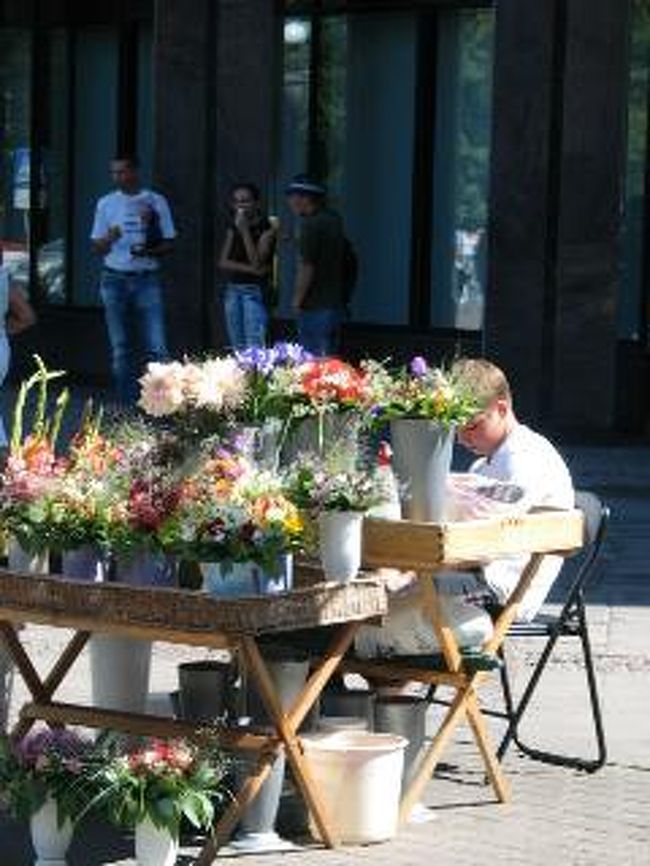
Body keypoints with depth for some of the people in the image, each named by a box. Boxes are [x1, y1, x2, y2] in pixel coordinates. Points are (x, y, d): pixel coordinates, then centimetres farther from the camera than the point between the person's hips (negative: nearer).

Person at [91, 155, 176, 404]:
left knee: (157, 347, -10)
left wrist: (149, 251, -14)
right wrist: (109, 238, -15)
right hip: (115, 279, 2)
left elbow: (168, 243, 6)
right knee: (120, 349, 4)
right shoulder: (106, 203, 8)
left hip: (146, 279, -2)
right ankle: (127, 406, 11)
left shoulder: (156, 202, 5)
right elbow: (97, 247, 8)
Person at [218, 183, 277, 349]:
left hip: (255, 291, -6)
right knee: (237, 347, 6)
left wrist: (245, 231, -16)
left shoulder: (266, 229, -5)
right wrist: (249, 269, -12)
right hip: (233, 290, 6)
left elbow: (257, 263, -15)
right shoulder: (233, 229, 12)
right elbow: (223, 263, 4)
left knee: (254, 346, -16)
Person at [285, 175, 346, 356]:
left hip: (315, 307, -9)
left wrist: (297, 300, -9)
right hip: (335, 305, 9)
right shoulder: (334, 220, 11)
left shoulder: (311, 225, -15)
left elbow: (307, 267, -17)